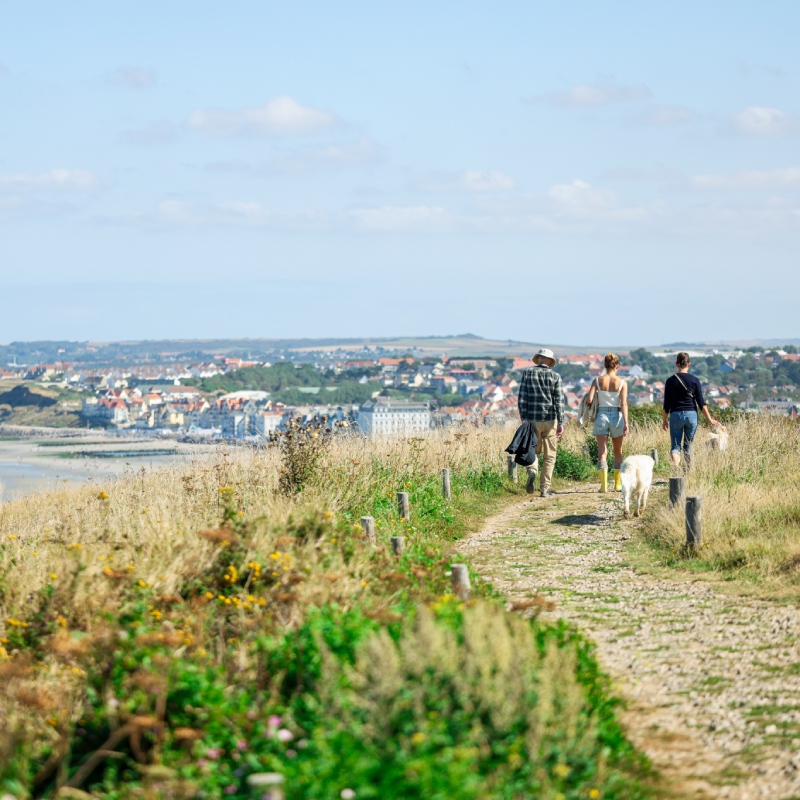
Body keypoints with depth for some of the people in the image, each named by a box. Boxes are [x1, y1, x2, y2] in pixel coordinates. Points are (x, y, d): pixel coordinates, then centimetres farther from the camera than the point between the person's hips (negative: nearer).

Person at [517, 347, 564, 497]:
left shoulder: (527, 374, 1)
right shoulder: (555, 376, 0)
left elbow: (521, 398, -3)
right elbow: (559, 401, -5)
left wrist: (523, 418, 0)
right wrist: (561, 422, -6)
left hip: (532, 419, 1)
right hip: (550, 419, -1)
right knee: (549, 455, 8)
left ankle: (532, 470, -16)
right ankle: (545, 489, 4)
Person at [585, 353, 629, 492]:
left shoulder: (597, 381, -2)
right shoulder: (622, 383, -3)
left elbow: (589, 400, -10)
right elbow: (624, 404, -10)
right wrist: (626, 423, -12)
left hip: (601, 415, 0)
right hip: (616, 416, 0)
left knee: (602, 452, 1)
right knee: (618, 452, 16)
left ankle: (603, 485, -9)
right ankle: (618, 484, 19)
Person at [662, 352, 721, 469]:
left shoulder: (670, 381, -1)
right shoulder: (694, 380, -2)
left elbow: (666, 404, 3)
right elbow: (701, 402, -3)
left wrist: (665, 420, 14)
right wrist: (710, 419, 2)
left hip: (675, 415, -1)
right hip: (691, 415, 1)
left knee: (675, 446, 0)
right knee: (688, 446, 14)